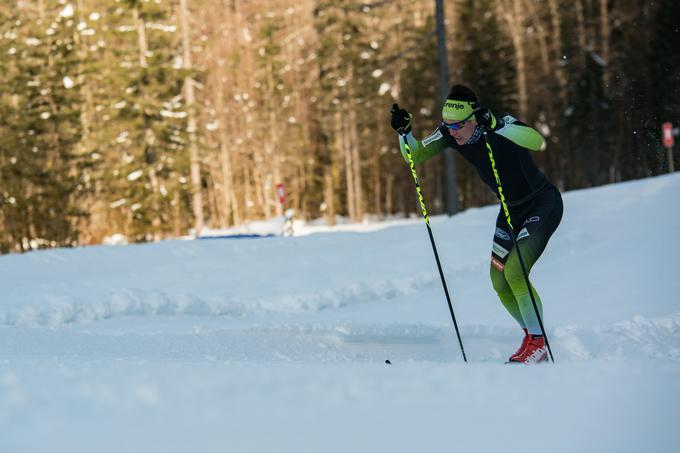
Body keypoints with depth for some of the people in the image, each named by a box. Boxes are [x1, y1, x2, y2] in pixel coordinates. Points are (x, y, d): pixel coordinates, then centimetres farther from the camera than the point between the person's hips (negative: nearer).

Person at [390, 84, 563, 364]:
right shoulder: (450, 133, -11)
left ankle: (538, 344, -5)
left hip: (544, 203, -8)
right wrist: (404, 132, -25)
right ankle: (533, 336, 25)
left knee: (514, 273, -19)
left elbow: (536, 141, -46)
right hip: (512, 208, 8)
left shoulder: (500, 124, -29)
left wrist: (495, 125, -54)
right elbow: (415, 155, -6)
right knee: (499, 281, 7)